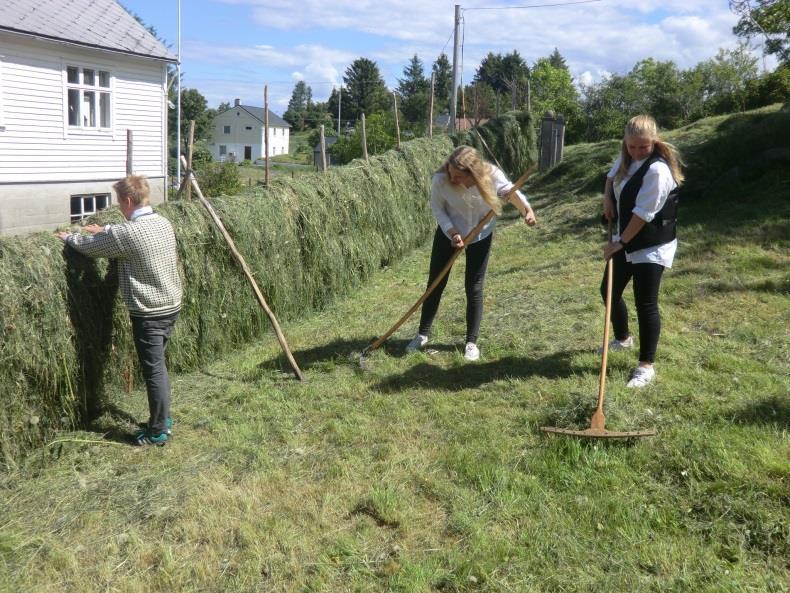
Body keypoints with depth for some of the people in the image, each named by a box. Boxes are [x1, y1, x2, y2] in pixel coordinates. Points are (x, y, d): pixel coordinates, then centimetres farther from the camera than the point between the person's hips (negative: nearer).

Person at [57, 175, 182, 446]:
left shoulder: (129, 233, -21)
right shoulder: (163, 223, 5)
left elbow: (90, 246, -4)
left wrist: (69, 237, 15)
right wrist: (105, 230, 30)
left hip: (149, 314, -8)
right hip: (171, 305, 8)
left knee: (153, 371, 1)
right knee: (158, 366, 21)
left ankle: (158, 432, 11)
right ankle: (163, 418, 31)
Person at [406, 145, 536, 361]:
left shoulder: (492, 175, -31)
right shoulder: (441, 179, -32)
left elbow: (510, 191, -9)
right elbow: (436, 207, -13)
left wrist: (526, 209, -26)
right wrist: (452, 232, -25)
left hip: (480, 236, 0)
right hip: (448, 232, 1)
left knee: (474, 289, 2)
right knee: (435, 284, 8)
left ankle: (471, 342, 18)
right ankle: (422, 334, 26)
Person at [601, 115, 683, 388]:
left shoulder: (657, 170, -23)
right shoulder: (626, 158, 4)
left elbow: (643, 214, -25)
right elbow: (612, 176, 26)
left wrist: (620, 242, -18)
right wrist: (607, 199, 6)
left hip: (651, 247, -9)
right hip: (625, 241, 9)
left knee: (646, 304, -6)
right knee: (610, 291, 18)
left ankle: (646, 366, 6)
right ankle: (622, 338, 44)